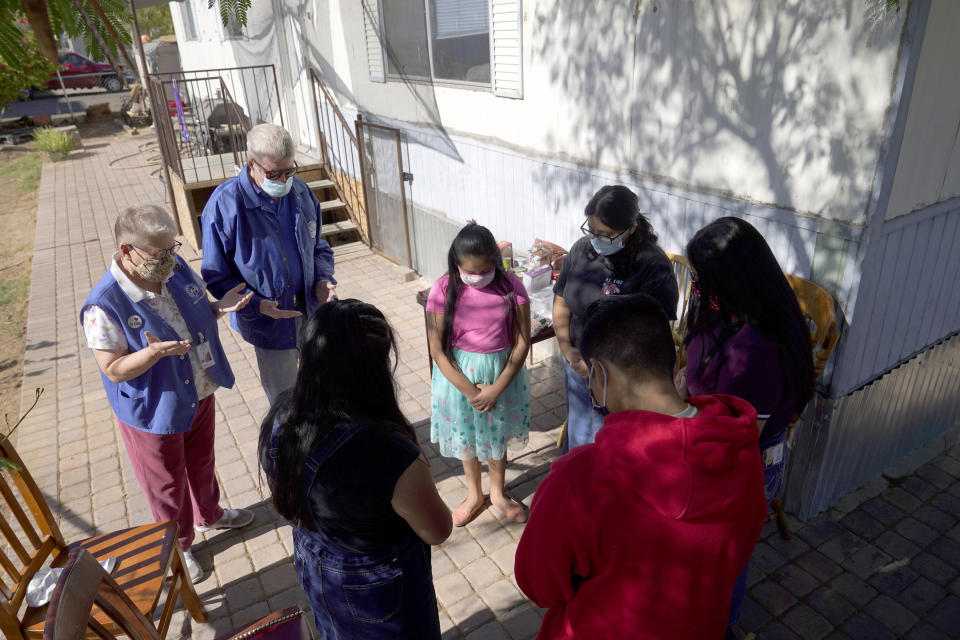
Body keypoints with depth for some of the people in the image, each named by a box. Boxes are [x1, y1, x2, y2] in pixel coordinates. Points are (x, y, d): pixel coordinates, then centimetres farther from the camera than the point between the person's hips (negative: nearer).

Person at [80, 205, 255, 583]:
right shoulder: (104, 306, -28)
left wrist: (219, 307, -17)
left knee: (202, 463, 30)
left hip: (199, 395, 6)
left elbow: (198, 312, 5)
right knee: (168, 486, 18)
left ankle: (208, 514, 58)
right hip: (155, 413, -6)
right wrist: (157, 350, -40)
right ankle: (177, 546, 44)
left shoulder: (176, 269, -10)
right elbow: (113, 369, -23)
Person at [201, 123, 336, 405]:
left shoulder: (300, 192, -4)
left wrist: (323, 280, -9)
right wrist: (257, 305, -26)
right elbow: (216, 276, -12)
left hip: (311, 313, 4)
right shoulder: (225, 204, -18)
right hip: (270, 322, -4)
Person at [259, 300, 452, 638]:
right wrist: (417, 479, -5)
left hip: (314, 573, 5)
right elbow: (437, 532, -24)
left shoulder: (278, 417, -21)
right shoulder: (387, 452, -41)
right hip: (380, 589, -5)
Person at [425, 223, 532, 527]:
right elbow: (437, 349, -14)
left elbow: (522, 342, -10)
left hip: (502, 373, 0)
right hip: (459, 375, 0)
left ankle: (498, 492, 46)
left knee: (497, 436, 19)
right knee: (466, 437, 18)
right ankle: (474, 495, 45)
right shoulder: (444, 290, -16)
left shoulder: (511, 286, -14)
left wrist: (496, 389, -14)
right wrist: (470, 391, -16)